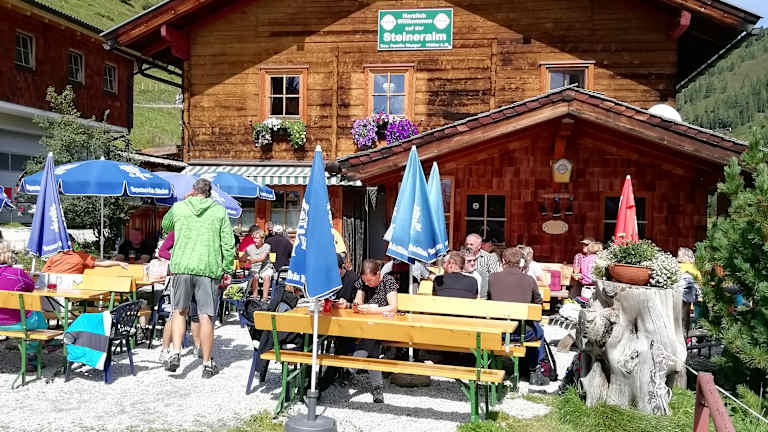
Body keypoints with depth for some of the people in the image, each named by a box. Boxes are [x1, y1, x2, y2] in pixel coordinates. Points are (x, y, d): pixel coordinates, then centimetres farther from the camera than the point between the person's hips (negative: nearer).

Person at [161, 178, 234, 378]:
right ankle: (207, 364, 10)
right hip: (208, 269, -1)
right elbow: (228, 244, 1)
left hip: (181, 266, 1)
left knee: (180, 311, 18)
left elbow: (165, 227, 27)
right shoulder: (219, 211, 5)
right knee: (206, 316, 3)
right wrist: (227, 270, 8)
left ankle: (176, 353, 6)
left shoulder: (178, 208, 7)